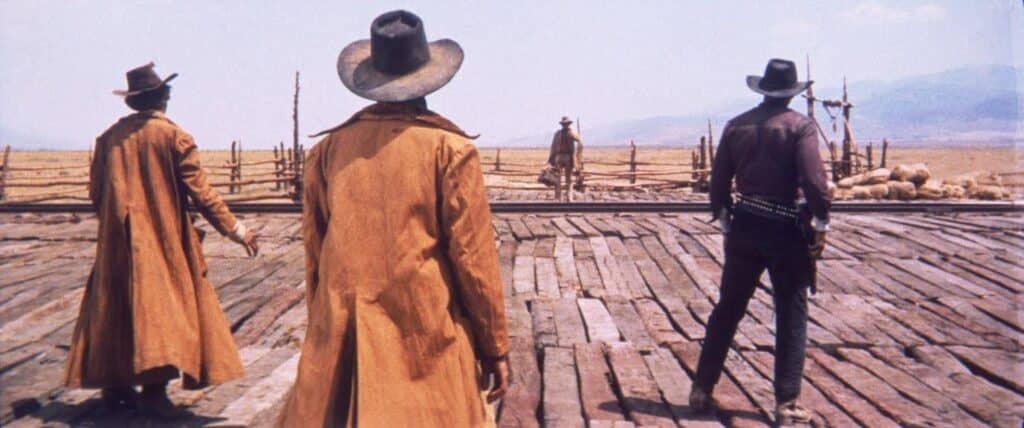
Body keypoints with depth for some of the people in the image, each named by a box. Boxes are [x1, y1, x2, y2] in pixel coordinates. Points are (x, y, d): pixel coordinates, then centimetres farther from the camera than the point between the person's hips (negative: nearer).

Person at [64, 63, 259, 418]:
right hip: (163, 238, -4)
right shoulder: (174, 136, -7)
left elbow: (96, 191, 9)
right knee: (161, 304, -2)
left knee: (117, 307, 12)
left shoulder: (110, 137, 5)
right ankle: (153, 388, -8)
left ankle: (115, 385, 18)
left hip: (117, 243, 4)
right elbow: (200, 192, -10)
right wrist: (235, 229, -4)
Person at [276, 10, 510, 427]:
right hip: (426, 340, -3)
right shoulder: (450, 148, -8)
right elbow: (474, 255, -7)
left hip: (341, 341, 4)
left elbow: (313, 251, 8)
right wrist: (495, 347, 2)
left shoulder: (330, 148, 2)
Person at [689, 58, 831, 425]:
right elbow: (814, 182, -17)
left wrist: (724, 221, 17)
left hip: (744, 226, 4)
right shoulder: (800, 126, -8)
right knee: (791, 318, 6)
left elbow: (719, 181, 7)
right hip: (785, 230, -4)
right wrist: (820, 227, -7)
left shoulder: (736, 125, 5)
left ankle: (702, 389, 21)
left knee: (727, 310, 15)